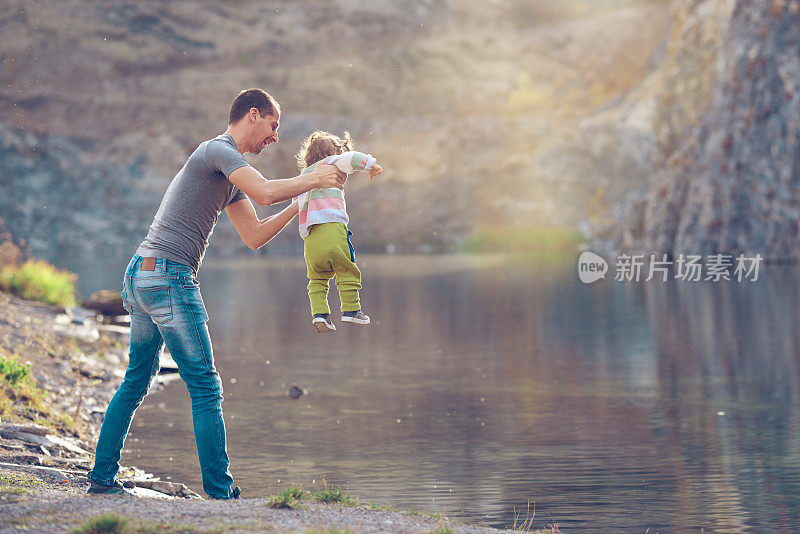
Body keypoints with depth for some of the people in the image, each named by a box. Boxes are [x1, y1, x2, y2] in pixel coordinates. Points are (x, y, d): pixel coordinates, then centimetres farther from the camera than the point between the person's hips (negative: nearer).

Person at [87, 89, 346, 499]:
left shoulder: (229, 172, 23)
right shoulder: (218, 150, -8)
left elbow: (254, 236, 21)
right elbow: (265, 192, -23)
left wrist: (301, 204, 17)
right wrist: (311, 181, -7)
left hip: (139, 276, 10)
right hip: (167, 276, -10)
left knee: (136, 382, 18)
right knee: (205, 389, -6)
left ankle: (101, 479, 22)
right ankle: (220, 493, -5)